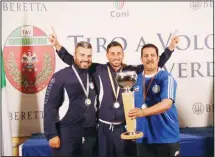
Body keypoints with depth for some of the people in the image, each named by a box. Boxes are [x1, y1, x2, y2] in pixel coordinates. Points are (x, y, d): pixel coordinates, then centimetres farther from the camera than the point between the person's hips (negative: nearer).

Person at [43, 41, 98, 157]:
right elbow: (49, 106, -11)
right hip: (67, 134, -5)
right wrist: (51, 134, -14)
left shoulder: (92, 76, 8)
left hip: (90, 134, 6)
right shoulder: (60, 76, -9)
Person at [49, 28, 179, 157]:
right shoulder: (98, 70, -2)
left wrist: (171, 46, 1)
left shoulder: (132, 71, 1)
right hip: (104, 127, 0)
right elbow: (73, 61, 0)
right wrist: (57, 44, -6)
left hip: (126, 127, 1)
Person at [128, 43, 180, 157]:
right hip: (143, 138, 4)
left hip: (167, 138, -3)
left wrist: (143, 112, -34)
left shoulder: (166, 78, -8)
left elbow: (167, 104, -22)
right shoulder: (136, 80, 6)